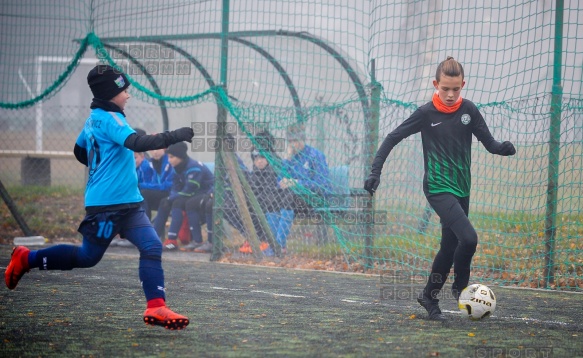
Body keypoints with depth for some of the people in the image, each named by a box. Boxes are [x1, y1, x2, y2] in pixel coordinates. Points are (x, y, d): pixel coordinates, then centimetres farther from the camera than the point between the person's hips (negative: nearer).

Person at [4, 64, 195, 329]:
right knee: (87, 256, 2)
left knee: (152, 246, -2)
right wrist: (175, 136, -30)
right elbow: (136, 143, -30)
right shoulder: (108, 119, -15)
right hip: (107, 204, -10)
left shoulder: (94, 119, 14)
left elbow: (80, 151, 26)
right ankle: (27, 259, 17)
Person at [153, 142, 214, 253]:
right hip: (195, 196, 9)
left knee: (190, 203, -35)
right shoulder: (178, 168, 4)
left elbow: (189, 191, -26)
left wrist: (172, 197, -15)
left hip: (209, 194, -9)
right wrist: (170, 199, -13)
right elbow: (176, 188, 8)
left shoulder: (194, 168, -23)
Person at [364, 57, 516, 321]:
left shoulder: (468, 110, 2)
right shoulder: (426, 113, -7)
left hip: (461, 189, 5)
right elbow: (393, 137, -2)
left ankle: (429, 297, 27)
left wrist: (502, 148, -20)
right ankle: (460, 286, 1)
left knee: (450, 247, 11)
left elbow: (489, 142, 3)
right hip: (438, 188, -5)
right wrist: (375, 171, -9)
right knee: (468, 238, -22)